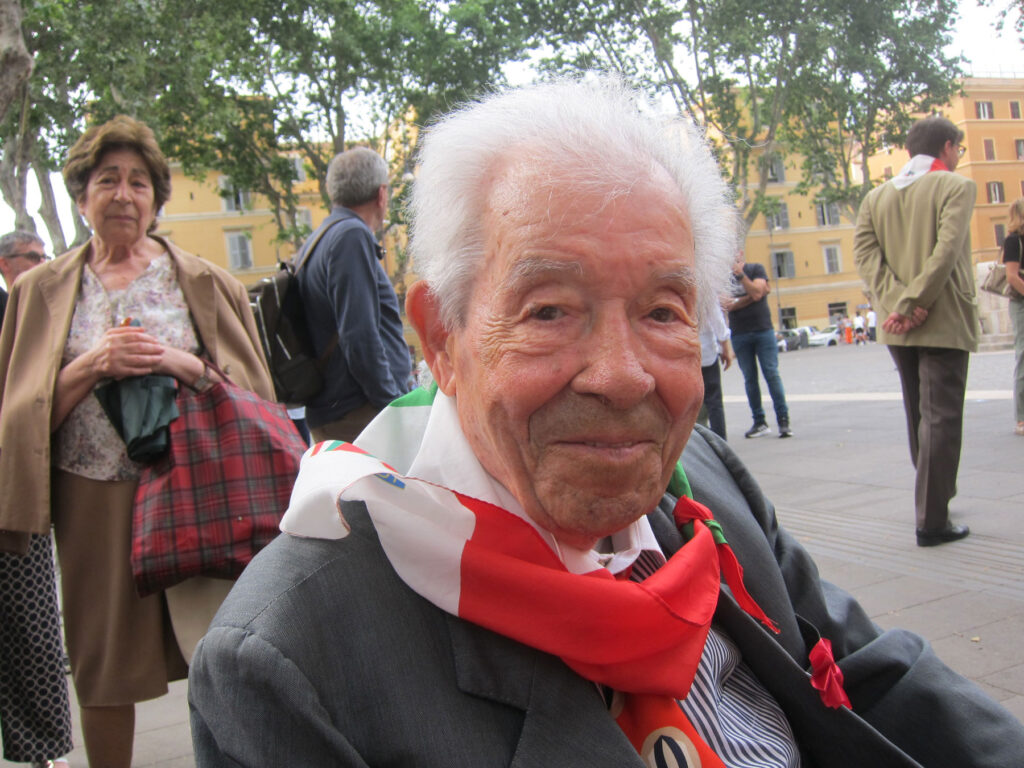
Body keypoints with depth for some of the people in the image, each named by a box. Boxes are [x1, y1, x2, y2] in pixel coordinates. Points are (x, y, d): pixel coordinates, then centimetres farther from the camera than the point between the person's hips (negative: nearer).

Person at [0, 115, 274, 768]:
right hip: (92, 500, 1)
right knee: (103, 669, 10)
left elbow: (251, 388, 4)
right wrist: (92, 365, -11)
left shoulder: (202, 283, 6)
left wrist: (181, 364, -14)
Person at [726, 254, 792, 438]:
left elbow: (757, 292, -13)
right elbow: (728, 305, -6)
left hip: (763, 329, -1)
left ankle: (783, 419, -3)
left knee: (771, 373, -6)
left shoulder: (756, 269, 4)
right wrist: (749, 297, -9)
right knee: (749, 378, 2)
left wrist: (740, 274, -18)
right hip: (739, 334, 1)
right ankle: (759, 422, 8)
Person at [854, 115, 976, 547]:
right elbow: (946, 250, -19)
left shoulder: (876, 197, 10)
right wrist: (916, 305, -17)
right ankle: (931, 520, -4)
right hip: (943, 322, -6)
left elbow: (865, 254, -3)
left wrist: (896, 304, -11)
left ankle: (935, 498, 33)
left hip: (898, 329, 6)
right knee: (940, 418, -3)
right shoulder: (957, 186, -6)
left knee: (919, 415, 18)